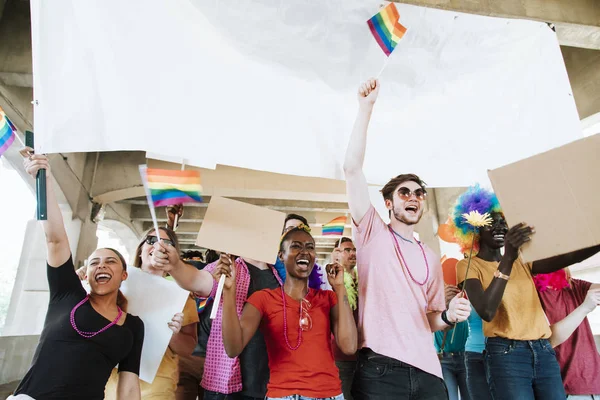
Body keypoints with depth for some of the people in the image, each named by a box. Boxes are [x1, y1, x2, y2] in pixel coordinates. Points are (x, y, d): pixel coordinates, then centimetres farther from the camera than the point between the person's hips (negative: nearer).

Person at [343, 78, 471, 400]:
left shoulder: (431, 259, 16)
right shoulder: (373, 234, 3)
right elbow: (352, 168, -8)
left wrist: (449, 316, -2)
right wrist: (366, 108, -8)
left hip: (427, 372, 5)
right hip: (380, 368, -4)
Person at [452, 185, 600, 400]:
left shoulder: (521, 261, 15)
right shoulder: (468, 265, -3)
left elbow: (569, 257, -1)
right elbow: (486, 312, -20)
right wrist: (507, 260, -25)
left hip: (544, 351, 5)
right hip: (505, 354, -5)